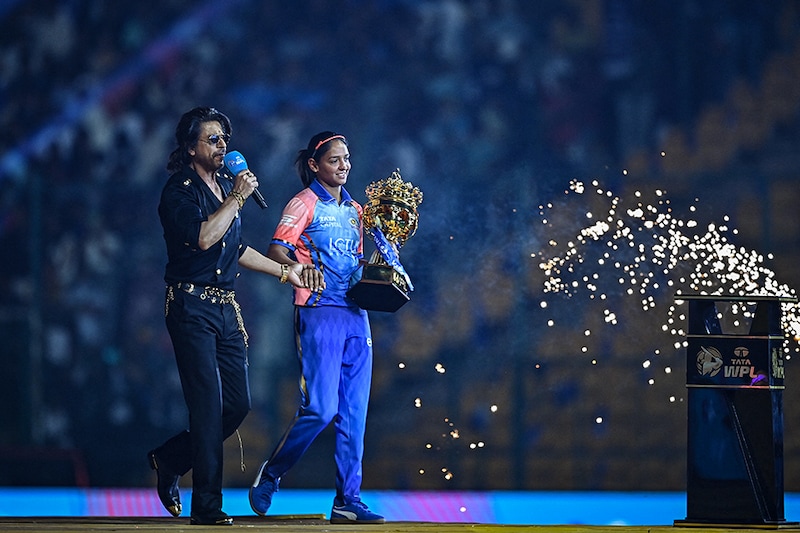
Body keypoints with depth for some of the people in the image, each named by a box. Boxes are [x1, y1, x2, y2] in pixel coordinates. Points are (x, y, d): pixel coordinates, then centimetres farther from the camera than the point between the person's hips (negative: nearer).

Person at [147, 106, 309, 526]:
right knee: (208, 404, -11)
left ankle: (170, 460, 24)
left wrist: (283, 271, 28)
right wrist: (237, 198, -17)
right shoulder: (180, 190, -8)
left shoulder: (224, 186, 17)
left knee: (238, 403, 6)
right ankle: (207, 506, -8)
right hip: (192, 306, -8)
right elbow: (203, 237, -25)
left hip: (225, 308, 8)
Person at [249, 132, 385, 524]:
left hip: (355, 315, 7)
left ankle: (348, 500, 2)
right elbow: (275, 252, -14)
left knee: (354, 412, 1)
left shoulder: (354, 209, 18)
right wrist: (297, 268, -34)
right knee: (321, 407, -14)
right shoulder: (304, 204, -2)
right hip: (319, 312, -7)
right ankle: (270, 475, 6)